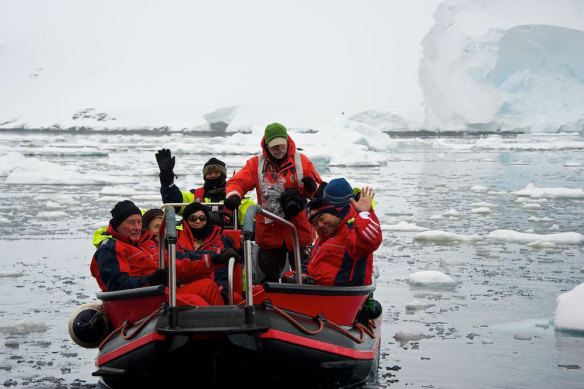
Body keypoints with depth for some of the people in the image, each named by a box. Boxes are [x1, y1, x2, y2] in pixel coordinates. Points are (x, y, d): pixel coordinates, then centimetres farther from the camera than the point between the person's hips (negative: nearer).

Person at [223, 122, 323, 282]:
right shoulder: (256, 164, 3)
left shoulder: (302, 161, 2)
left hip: (298, 230, 0)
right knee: (269, 277, 9)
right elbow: (238, 181, -7)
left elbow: (320, 190, 6)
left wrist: (312, 187, -18)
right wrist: (233, 195, -29)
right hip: (269, 232, 0)